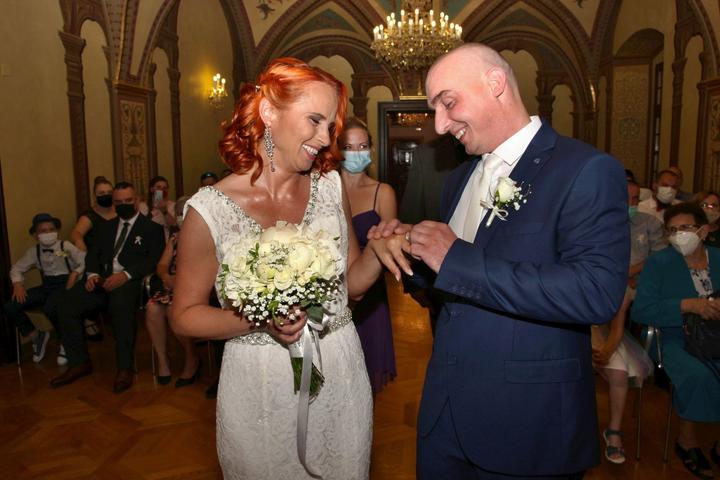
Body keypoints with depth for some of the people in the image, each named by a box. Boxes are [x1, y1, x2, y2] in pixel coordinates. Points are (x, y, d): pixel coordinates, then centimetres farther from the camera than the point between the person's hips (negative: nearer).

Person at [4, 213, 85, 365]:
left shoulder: (66, 246, -4)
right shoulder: (34, 251, 9)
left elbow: (85, 261, -12)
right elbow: (17, 269, 17)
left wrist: (75, 273, -26)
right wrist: (18, 284, 0)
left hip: (64, 283, -6)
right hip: (46, 285, 6)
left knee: (50, 309, -37)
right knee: (9, 307, -11)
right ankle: (36, 336, 11)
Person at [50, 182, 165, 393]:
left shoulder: (152, 228, 8)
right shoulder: (106, 227, 26)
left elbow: (154, 259, -5)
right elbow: (93, 254, 19)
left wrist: (126, 275, -19)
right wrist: (92, 274, -4)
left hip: (130, 281, -6)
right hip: (102, 280, 6)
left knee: (121, 306, -38)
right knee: (65, 305, -17)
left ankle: (125, 368, -26)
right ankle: (79, 363, -2)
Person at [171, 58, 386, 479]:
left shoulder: (330, 186, -3)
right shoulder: (210, 209, -14)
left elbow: (352, 283, 5)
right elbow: (185, 315, -6)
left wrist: (377, 249, -15)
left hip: (340, 377, 4)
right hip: (259, 388, -3)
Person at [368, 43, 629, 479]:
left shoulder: (588, 170, -13)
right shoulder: (460, 179, 10)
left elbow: (599, 292, -27)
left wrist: (456, 259, -25)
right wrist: (407, 248, -6)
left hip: (527, 426, -6)